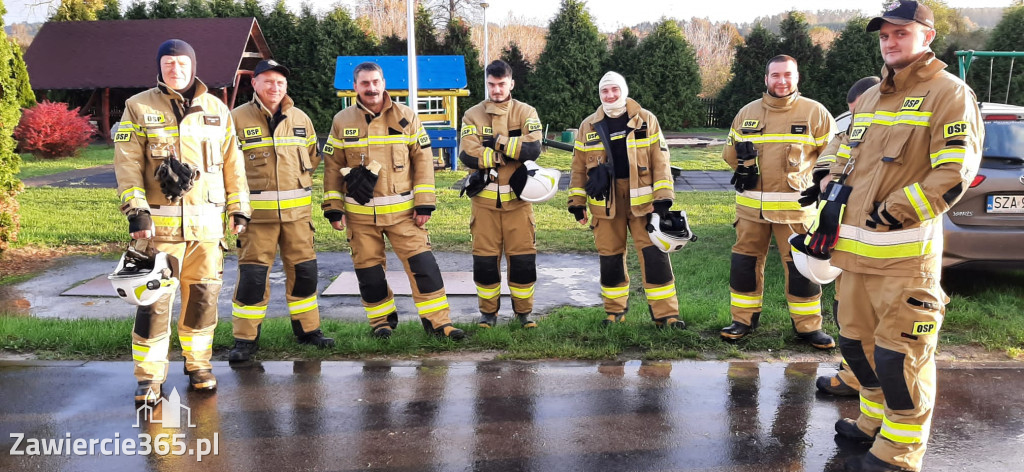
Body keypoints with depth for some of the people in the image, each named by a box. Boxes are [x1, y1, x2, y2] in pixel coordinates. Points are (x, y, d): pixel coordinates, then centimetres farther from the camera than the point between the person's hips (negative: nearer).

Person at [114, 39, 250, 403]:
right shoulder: (139, 108, 4)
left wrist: (239, 207, 7)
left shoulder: (217, 110, 12)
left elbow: (232, 162, 13)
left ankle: (198, 364, 24)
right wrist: (136, 209, -12)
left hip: (207, 222, 3)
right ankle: (149, 376, 8)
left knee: (203, 295, 7)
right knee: (155, 300, -3)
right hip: (159, 222, -2)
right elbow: (126, 162, -2)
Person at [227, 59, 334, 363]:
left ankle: (307, 329, 25)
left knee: (304, 269, 9)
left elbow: (311, 156, 23)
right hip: (256, 211, -4)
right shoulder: (238, 118, -3)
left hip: (297, 210, 4)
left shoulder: (300, 119, 10)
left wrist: (298, 181, 10)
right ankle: (245, 339, 8)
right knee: (253, 273, -4)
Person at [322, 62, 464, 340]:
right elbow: (332, 166, 7)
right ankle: (382, 319, 26)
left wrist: (424, 203, -5)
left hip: (402, 210, -1)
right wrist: (333, 208, 4)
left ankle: (437, 321, 0)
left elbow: (423, 159, 1)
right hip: (360, 213, 1)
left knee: (422, 263, -7)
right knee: (368, 270, 8)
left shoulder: (406, 117, 1)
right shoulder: (342, 122, 3)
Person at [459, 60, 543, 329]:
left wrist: (497, 141, -13)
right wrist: (510, 153, -12)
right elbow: (468, 155, -12)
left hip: (518, 198, 0)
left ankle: (523, 311, 19)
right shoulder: (473, 115, 3)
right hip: (485, 199, 0)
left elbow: (533, 148, -14)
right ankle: (488, 312, 21)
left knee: (523, 257, 3)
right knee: (484, 258, 5)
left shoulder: (526, 113, 3)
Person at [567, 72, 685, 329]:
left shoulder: (646, 120, 2)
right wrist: (577, 201, 6)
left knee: (654, 256, -4)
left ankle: (665, 314, 4)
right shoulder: (588, 126, 7)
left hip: (642, 199, -1)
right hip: (605, 202, 2)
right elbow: (579, 167, 10)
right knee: (610, 258, 9)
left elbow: (660, 160, 0)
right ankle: (614, 311, 25)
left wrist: (663, 196, -7)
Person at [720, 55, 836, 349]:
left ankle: (808, 327, 13)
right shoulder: (747, 113, 8)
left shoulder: (814, 112, -1)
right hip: (751, 204, 3)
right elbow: (730, 151, 18)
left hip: (795, 205, -3)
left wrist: (815, 182, -2)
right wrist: (744, 166, 4)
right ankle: (744, 319, 20)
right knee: (745, 261, 7)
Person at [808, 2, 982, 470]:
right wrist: (831, 212, 8)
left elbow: (954, 173, -15)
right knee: (857, 342, 17)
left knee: (899, 354, -3)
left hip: (906, 255, -7)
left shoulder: (949, 93, -5)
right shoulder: (867, 99, 18)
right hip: (856, 250, 8)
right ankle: (875, 421, 37)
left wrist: (893, 214, -16)